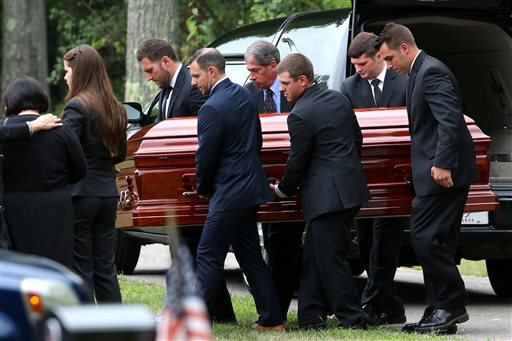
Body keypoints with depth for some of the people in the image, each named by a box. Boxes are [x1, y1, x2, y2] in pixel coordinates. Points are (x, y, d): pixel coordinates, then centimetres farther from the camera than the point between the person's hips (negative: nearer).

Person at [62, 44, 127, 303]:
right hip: (108, 193, 7)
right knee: (106, 267, 11)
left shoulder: (77, 106, -13)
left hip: (80, 194, -7)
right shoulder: (115, 109, 11)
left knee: (81, 269, -2)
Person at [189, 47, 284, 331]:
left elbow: (206, 157, -14)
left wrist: (202, 188, 4)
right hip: (251, 188, 9)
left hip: (228, 194, -9)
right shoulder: (244, 95, 9)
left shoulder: (212, 109, -18)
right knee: (250, 257, 13)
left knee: (208, 258, -4)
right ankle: (271, 320, 14)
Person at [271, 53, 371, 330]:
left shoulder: (300, 115, -15)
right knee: (314, 256, 13)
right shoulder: (338, 99, 11)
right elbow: (355, 138, 19)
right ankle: (310, 317, 15)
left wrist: (282, 190, 10)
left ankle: (352, 319, 0)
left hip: (327, 196, -9)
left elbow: (297, 162, -8)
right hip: (351, 188, 9)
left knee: (330, 259, -2)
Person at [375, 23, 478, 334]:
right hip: (436, 172, 11)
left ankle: (452, 305, -7)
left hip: (442, 173, -11)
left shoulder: (432, 72, -13)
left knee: (425, 238, -12)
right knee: (434, 242, 10)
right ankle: (442, 311, 12)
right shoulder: (422, 72, 20)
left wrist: (442, 164, -27)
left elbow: (450, 120, -23)